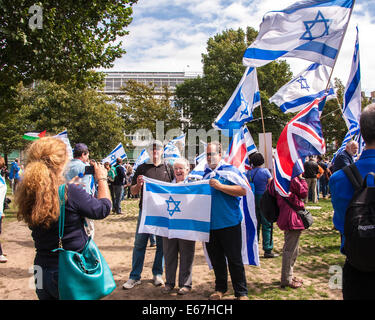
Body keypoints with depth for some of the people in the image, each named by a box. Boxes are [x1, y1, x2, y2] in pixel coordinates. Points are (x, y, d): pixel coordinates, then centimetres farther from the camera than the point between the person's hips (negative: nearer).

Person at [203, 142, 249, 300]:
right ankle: (220, 288, 30)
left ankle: (241, 293, 15)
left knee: (235, 259, 2)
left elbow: (243, 190, -14)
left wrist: (220, 186, -17)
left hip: (229, 223, -5)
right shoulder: (204, 173, 14)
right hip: (209, 224, 5)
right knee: (216, 260, 14)